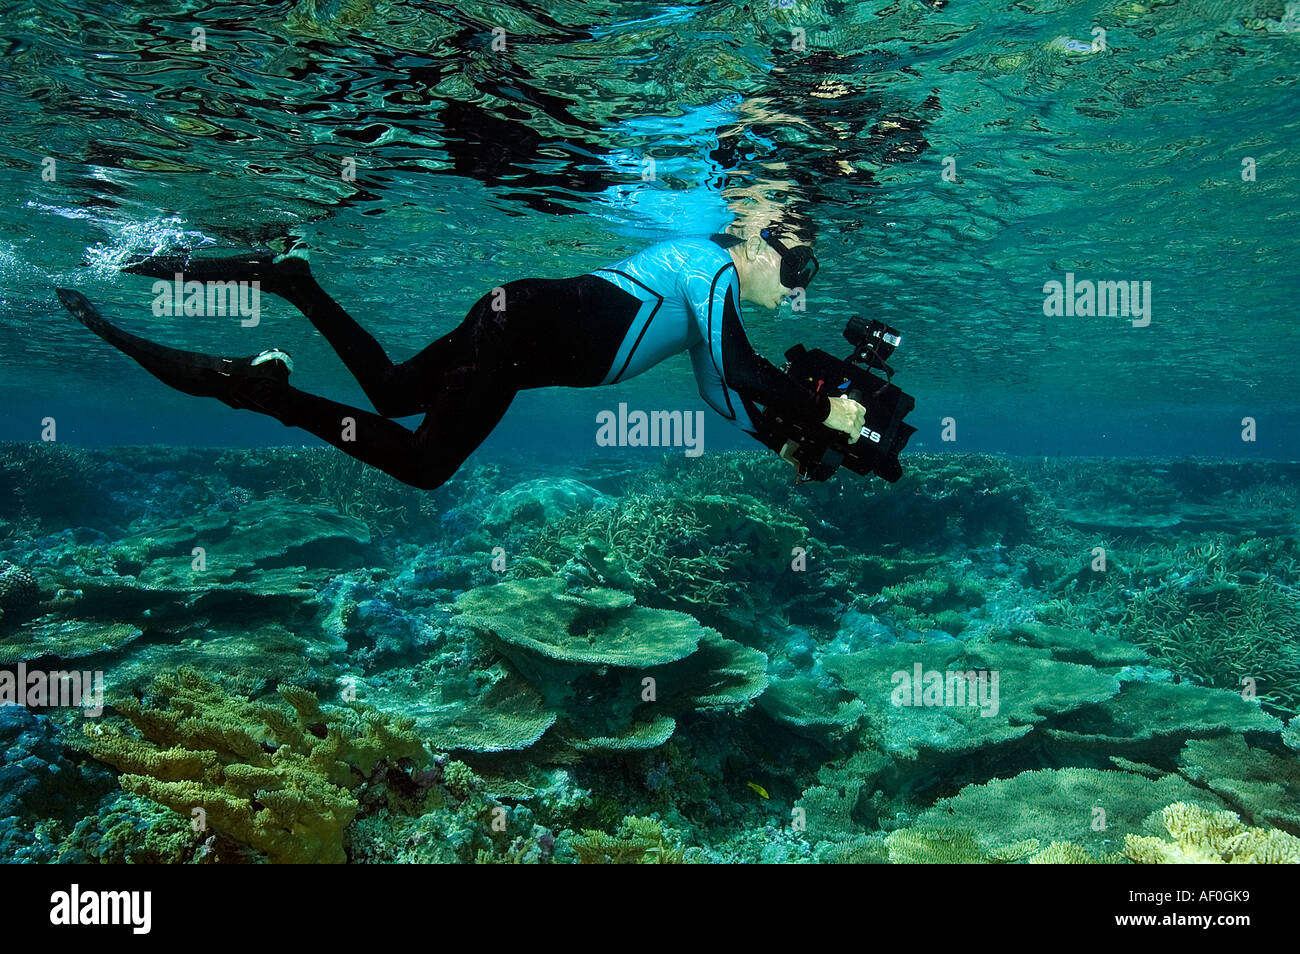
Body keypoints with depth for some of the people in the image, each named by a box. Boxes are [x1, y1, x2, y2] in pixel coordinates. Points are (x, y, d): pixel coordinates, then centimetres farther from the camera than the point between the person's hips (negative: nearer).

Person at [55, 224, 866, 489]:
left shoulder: (703, 276, 20)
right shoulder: (713, 268, -7)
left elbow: (718, 389, 24)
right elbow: (739, 371, -21)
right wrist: (825, 412, -13)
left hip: (519, 322, 9)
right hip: (527, 328, -9)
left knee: (390, 391, 19)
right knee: (421, 465, -12)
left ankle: (290, 281, 14)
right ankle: (265, 389, -14)